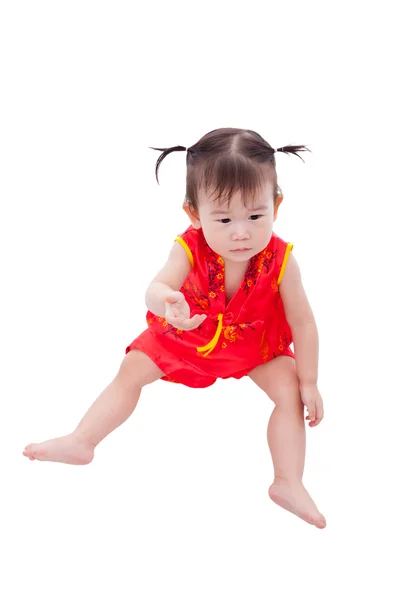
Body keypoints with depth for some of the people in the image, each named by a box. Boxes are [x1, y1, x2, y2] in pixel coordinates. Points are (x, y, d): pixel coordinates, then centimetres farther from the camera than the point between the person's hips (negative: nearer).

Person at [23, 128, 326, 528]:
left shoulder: (280, 261, -30)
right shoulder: (189, 250, -31)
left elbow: (302, 323, -19)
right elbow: (155, 290, -47)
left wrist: (308, 383, -14)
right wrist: (166, 302, -73)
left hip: (255, 346, -1)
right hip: (186, 337, 1)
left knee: (289, 388, -19)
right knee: (132, 368, -3)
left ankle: (289, 484, -15)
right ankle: (81, 442, 6)